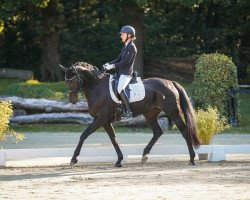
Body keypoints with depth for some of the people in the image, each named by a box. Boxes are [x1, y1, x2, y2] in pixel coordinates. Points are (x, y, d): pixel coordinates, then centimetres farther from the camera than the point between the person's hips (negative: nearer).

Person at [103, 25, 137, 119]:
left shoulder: (131, 47, -12)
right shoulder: (125, 47, 17)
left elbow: (126, 61, -19)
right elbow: (118, 59, 19)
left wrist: (113, 66, -18)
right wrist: (108, 64, 4)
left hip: (127, 73, -11)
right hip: (121, 72, 11)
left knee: (120, 89, -30)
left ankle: (129, 111, -29)